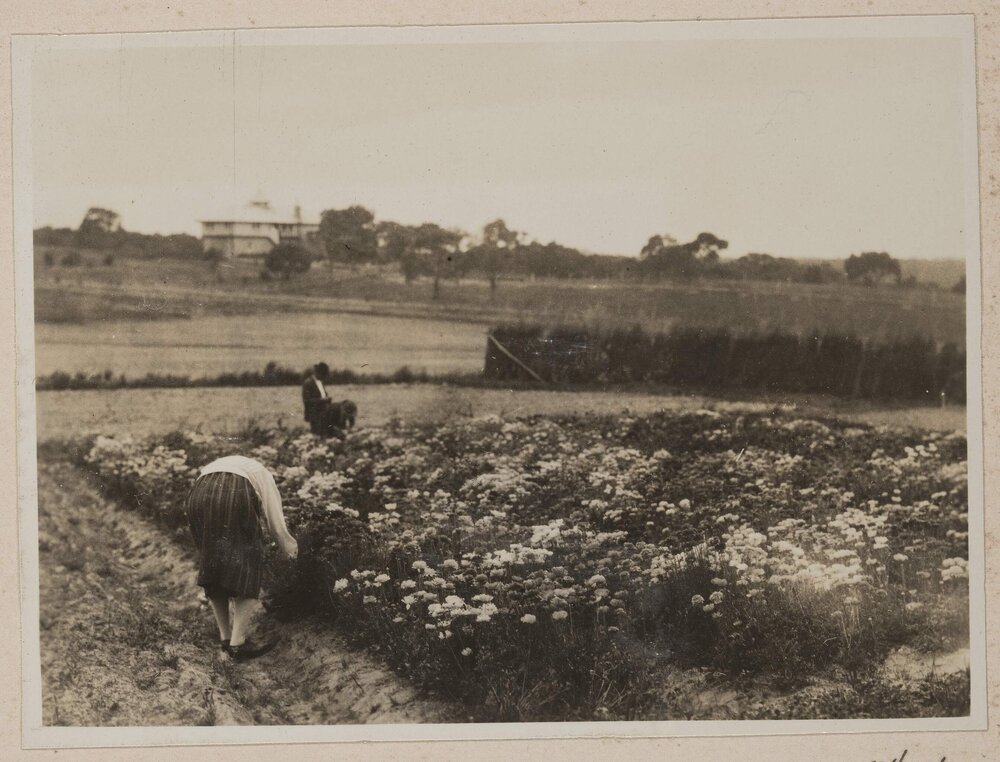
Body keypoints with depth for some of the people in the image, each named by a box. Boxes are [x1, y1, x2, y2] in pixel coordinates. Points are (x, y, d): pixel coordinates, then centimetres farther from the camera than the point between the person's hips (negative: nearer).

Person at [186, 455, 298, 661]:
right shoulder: (261, 474, 32)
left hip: (199, 495, 4)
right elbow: (276, 526, 23)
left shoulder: (213, 466, 43)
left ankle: (224, 636, 23)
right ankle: (238, 642, 0)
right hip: (235, 496, -4)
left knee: (212, 565, 19)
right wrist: (290, 546, 41)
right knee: (246, 569, 6)